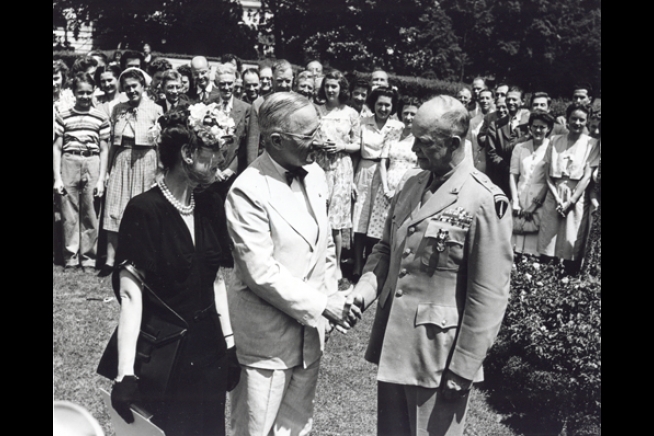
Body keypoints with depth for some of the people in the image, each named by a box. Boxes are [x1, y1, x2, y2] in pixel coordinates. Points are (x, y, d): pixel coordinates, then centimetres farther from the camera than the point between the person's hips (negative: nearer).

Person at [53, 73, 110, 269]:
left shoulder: (101, 118, 4)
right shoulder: (63, 117, 5)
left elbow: (104, 150, 6)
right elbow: (57, 148, 7)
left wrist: (101, 179, 1)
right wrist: (57, 177, 0)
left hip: (92, 165, 0)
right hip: (68, 164, 0)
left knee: (90, 214, 3)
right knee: (69, 214, 2)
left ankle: (88, 257, 13)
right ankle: (71, 258, 11)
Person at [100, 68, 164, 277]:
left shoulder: (155, 110, -1)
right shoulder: (117, 109, 10)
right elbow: (112, 141, 12)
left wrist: (160, 171, -3)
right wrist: (108, 167, 9)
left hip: (145, 160, -3)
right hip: (120, 160, 3)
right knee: (115, 208, 0)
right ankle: (111, 259, 3)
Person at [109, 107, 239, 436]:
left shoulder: (210, 206, 3)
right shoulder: (144, 211, -16)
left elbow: (217, 280, 9)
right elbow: (131, 294, -19)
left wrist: (230, 343, 7)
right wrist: (125, 373, -24)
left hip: (208, 350, 6)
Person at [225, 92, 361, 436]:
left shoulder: (315, 175, 3)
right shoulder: (248, 191, -19)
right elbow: (260, 272, -21)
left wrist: (332, 297, 4)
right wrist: (321, 304, -19)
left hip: (310, 329, 7)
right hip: (267, 335, -6)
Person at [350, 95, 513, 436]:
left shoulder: (485, 202, -17)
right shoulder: (409, 184, 5)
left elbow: (488, 296, -16)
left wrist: (463, 368, -14)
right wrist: (365, 289, -4)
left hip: (439, 355, -6)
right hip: (392, 345, 7)